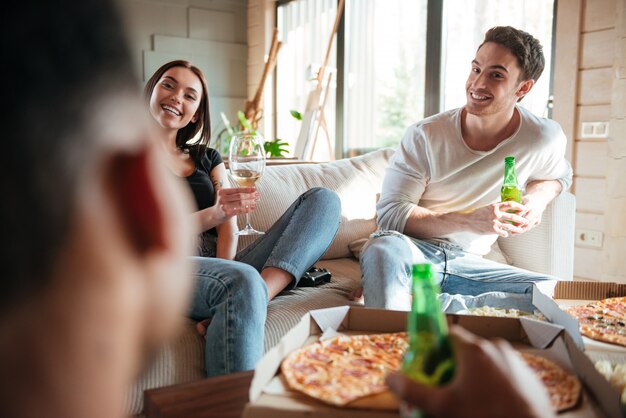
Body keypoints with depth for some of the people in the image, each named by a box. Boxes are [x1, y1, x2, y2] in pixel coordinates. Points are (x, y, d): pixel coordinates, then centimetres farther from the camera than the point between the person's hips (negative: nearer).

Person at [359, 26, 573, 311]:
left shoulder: (545, 139, -1)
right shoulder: (425, 135, -10)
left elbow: (559, 174, 23)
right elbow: (390, 213, -13)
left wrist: (538, 198, -3)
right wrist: (470, 221, -25)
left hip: (467, 263, 4)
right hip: (414, 252, -3)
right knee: (385, 247, -39)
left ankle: (441, 306, -24)